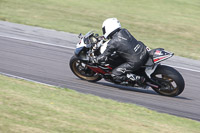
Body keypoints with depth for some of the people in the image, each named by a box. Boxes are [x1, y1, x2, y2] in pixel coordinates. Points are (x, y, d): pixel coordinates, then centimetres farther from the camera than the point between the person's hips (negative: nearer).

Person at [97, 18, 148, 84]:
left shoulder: (112, 43, -11)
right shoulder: (124, 31, 8)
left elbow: (103, 58, -4)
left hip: (135, 62, -7)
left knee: (115, 75, 1)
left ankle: (138, 79, -9)